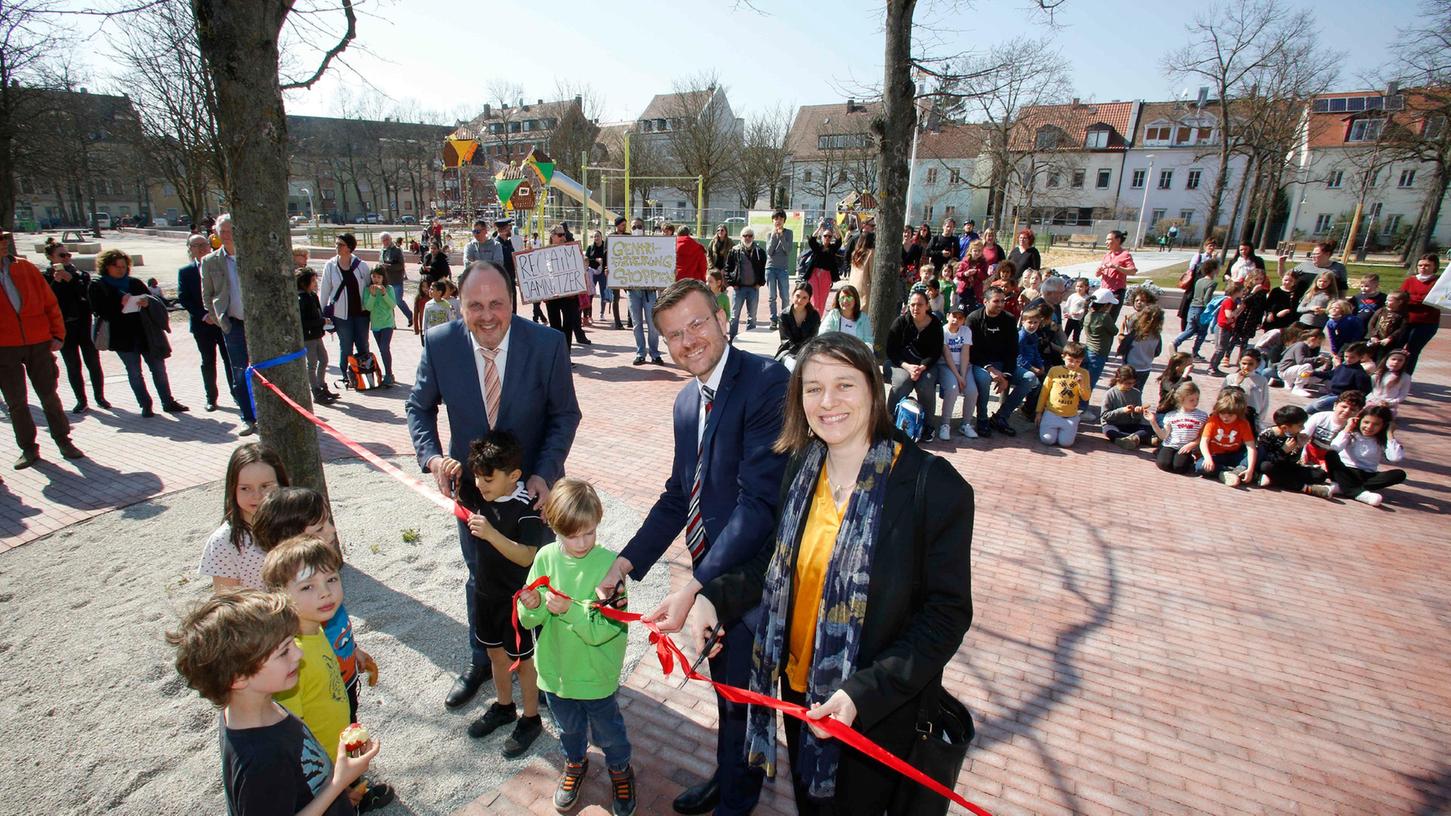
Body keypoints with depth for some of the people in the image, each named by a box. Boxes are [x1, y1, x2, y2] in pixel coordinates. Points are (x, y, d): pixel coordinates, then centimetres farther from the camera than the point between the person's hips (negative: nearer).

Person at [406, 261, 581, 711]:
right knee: (480, 576, 23)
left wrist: (544, 473, -24)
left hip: (533, 483, -2)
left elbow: (565, 415, -13)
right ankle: (480, 660, 49)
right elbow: (420, 406, -2)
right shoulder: (440, 343, -17)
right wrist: (432, 456, -20)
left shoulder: (547, 343, -23)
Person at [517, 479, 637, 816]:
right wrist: (533, 607, -31)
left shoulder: (609, 563, -25)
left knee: (608, 731, 21)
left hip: (596, 673, -3)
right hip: (555, 668, 3)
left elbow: (605, 629, -26)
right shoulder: (547, 557, -15)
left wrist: (569, 611, -39)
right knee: (569, 728, 29)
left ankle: (620, 770, 50)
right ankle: (575, 763, 58)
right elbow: (529, 621, -10)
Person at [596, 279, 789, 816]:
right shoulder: (687, 401, 5)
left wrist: (693, 588, -30)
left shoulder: (766, 380, -22)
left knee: (741, 694, 15)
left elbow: (759, 499, -28)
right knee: (725, 686, 27)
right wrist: (627, 562, 0)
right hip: (710, 575, 7)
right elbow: (678, 494, 10)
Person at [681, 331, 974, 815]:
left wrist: (864, 694, -27)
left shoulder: (934, 486, -23)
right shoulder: (801, 466, -6)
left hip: (878, 708, -4)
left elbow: (948, 612, -19)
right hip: (797, 685, 5)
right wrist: (716, 596, -9)